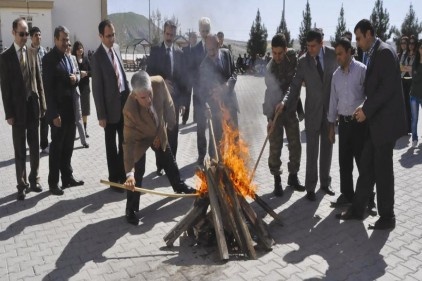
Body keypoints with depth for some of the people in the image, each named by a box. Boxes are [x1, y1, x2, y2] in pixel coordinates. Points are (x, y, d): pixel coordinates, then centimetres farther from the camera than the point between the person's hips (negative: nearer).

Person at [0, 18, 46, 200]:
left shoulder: (33, 53, 7)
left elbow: (39, 80, 8)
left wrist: (42, 105, 4)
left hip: (34, 107, 3)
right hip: (18, 109, -3)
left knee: (35, 147, 10)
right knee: (20, 150, 4)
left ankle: (34, 180, 23)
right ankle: (22, 185, 14)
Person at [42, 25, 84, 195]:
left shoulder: (67, 58, 14)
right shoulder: (49, 59, -11)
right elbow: (48, 88, -15)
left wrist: (75, 80, -5)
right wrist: (54, 114, -19)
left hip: (70, 110, 7)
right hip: (58, 111, -7)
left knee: (68, 147, 14)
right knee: (56, 147, 1)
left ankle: (67, 178, 25)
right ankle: (53, 183, 12)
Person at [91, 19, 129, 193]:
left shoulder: (116, 48, 6)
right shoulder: (97, 57, -15)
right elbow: (97, 88, -14)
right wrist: (101, 115, -15)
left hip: (124, 100, 7)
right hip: (111, 105, -6)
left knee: (125, 142, 15)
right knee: (111, 145, 7)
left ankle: (123, 175, 29)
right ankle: (114, 179, 19)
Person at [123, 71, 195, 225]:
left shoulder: (159, 82, -34)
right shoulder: (130, 109, -41)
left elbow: (168, 105, -13)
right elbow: (129, 142, -37)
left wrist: (167, 126, -8)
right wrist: (129, 172, -42)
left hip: (159, 133, 5)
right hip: (140, 138, -4)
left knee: (169, 162, 22)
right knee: (137, 173, -8)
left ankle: (179, 186, 49)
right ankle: (131, 210, 11)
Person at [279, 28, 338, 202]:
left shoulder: (332, 54, -4)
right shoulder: (303, 61, -8)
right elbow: (296, 85, -8)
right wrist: (285, 102, -25)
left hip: (331, 108, 2)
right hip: (313, 109, -2)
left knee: (327, 147, 12)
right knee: (312, 150, 1)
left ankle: (325, 182, 26)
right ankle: (310, 186, 12)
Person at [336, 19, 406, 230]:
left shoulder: (384, 52, -15)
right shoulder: (373, 54, 14)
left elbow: (388, 87, -22)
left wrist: (367, 110, -18)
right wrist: (366, 107, 6)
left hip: (386, 121, -9)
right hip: (376, 121, 9)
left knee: (382, 170, 1)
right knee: (367, 166, 12)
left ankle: (387, 217, 15)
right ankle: (357, 209, 22)